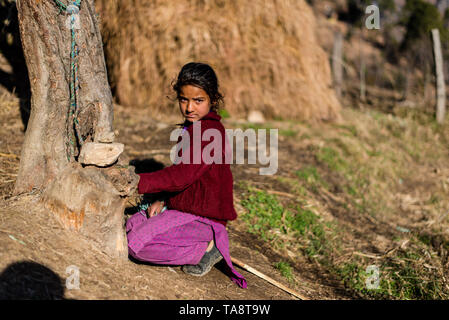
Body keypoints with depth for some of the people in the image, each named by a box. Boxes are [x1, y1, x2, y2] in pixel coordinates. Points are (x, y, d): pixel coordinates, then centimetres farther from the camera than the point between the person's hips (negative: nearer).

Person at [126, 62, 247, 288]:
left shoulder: (209, 131, -20)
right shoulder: (192, 127, 15)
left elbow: (183, 174, -28)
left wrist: (140, 183, -28)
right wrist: (165, 201, 6)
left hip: (201, 216, -11)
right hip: (183, 208, 11)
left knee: (138, 244, -21)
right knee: (133, 224, 18)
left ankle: (206, 248, -7)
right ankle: (203, 241, 8)